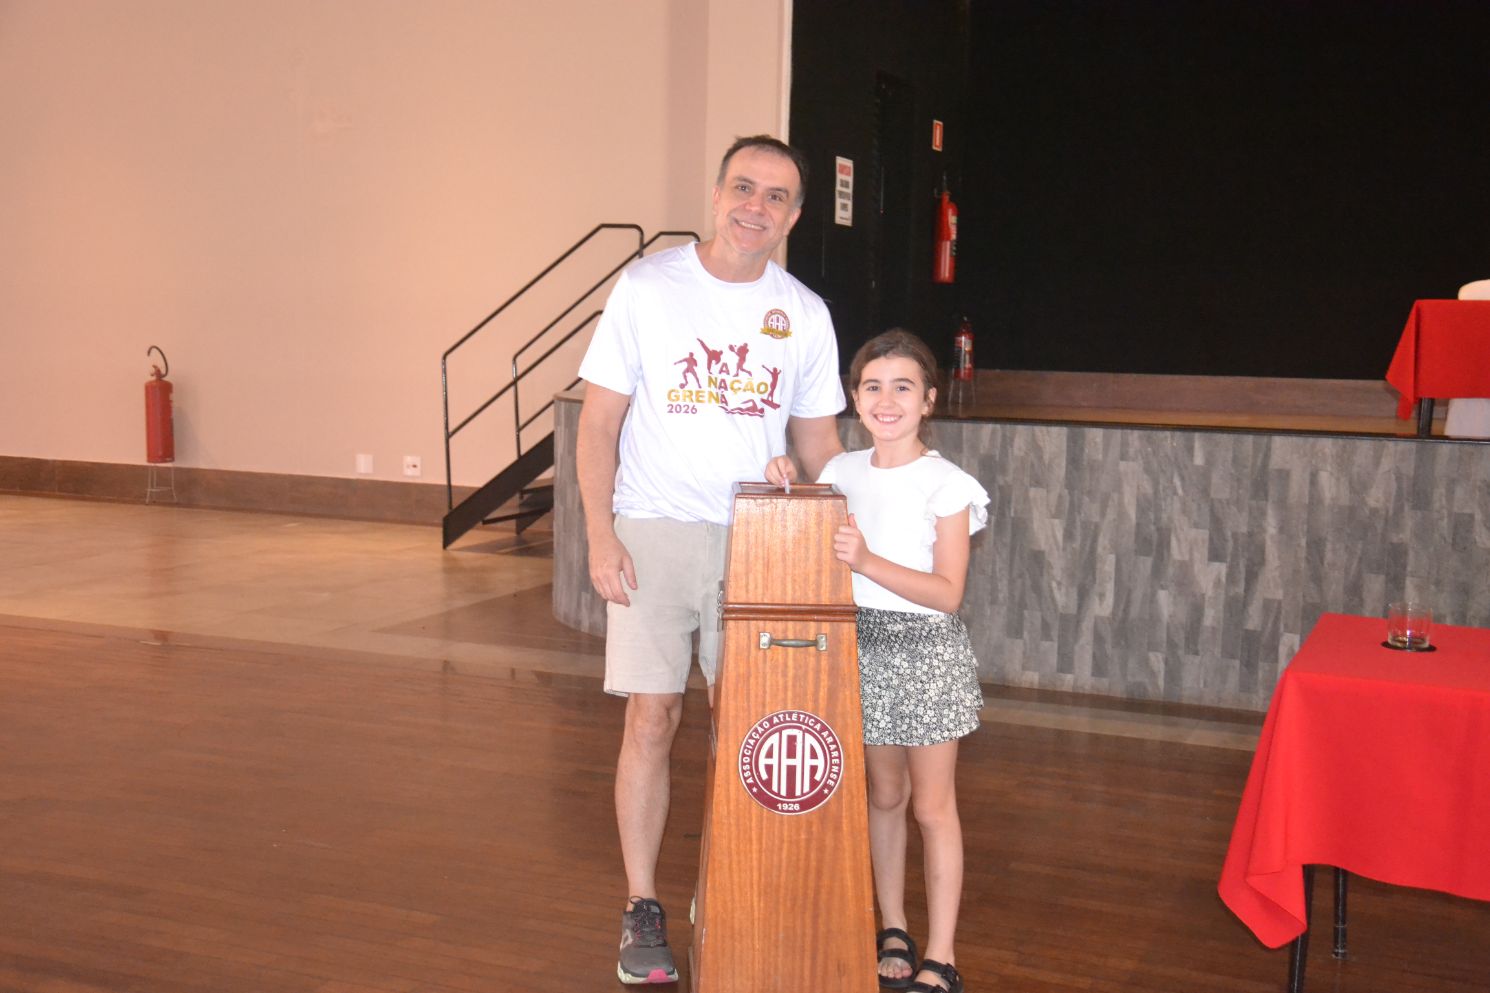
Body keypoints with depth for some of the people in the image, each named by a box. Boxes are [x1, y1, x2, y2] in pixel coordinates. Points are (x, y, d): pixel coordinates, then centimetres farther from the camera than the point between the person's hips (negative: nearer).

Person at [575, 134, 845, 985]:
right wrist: (601, 535, -10)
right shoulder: (647, 287, -1)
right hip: (656, 533, -2)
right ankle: (643, 910, 11)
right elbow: (599, 420, -1)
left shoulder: (804, 313, 6)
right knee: (652, 718, -2)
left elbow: (818, 440, 13)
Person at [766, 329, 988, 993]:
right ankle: (892, 931, 29)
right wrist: (788, 491, -4)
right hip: (864, 643, 4)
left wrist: (869, 562, -27)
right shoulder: (842, 473, 4)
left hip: (927, 648, -4)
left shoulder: (946, 485, -10)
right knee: (884, 795, 15)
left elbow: (947, 592, -15)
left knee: (933, 806, 3)